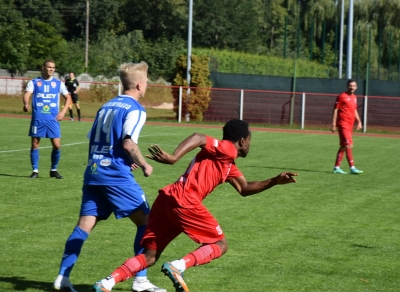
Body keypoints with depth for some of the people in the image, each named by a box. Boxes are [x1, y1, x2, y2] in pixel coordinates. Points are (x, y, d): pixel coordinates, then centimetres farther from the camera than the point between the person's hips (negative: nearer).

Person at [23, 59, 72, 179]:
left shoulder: (58, 83, 9)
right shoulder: (34, 82, 3)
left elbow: (68, 97, 16)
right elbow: (27, 94, -11)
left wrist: (63, 111, 1)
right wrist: (26, 104, -34)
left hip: (53, 119, 1)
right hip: (37, 118, -1)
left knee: (57, 145, -4)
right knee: (34, 144, 0)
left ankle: (54, 170, 13)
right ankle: (35, 170, 11)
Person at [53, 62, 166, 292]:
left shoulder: (106, 106, 18)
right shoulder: (135, 109, -6)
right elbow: (128, 143, -18)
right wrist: (144, 165, -4)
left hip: (93, 172, 7)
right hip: (116, 175, -7)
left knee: (85, 225, 6)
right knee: (146, 221, 3)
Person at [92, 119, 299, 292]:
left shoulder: (229, 165, 29)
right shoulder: (227, 149, 1)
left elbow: (245, 189, 35)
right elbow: (198, 138, -14)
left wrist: (275, 181, 29)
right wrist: (173, 158, -28)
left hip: (167, 200, 9)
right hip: (184, 201, -9)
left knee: (149, 257, 9)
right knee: (220, 244, 5)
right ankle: (178, 267, -16)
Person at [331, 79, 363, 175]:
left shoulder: (354, 97, 15)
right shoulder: (342, 96, -8)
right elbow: (335, 110, -9)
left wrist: (359, 121, 16)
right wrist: (333, 124, -13)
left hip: (350, 125, 8)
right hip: (343, 124, -8)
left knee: (343, 146, 11)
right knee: (349, 145, -14)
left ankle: (337, 167, 18)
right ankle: (352, 168, -16)